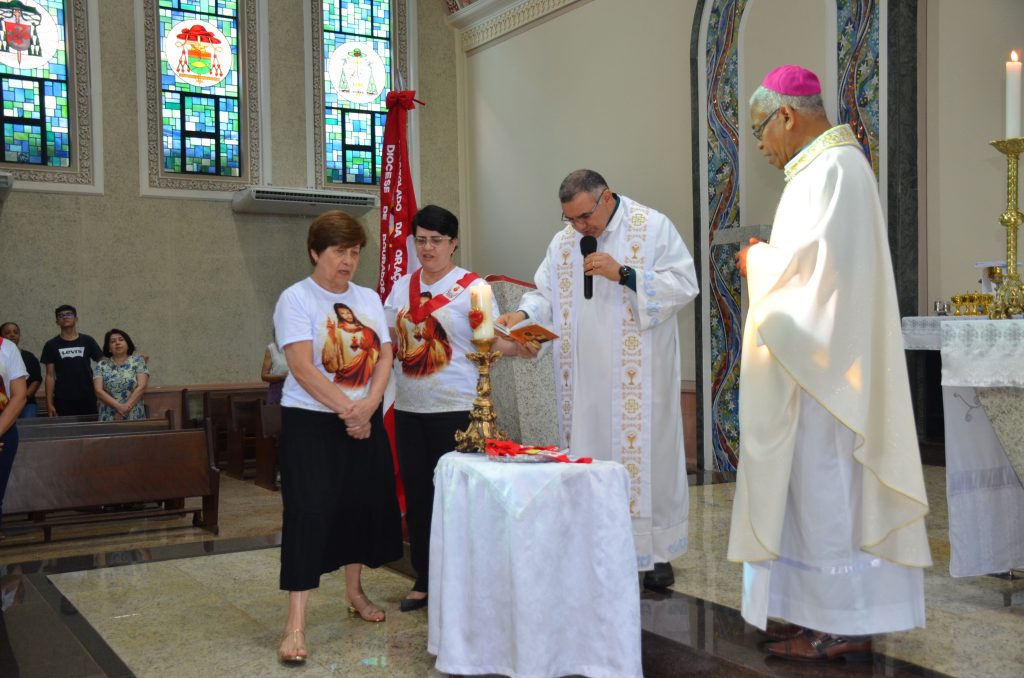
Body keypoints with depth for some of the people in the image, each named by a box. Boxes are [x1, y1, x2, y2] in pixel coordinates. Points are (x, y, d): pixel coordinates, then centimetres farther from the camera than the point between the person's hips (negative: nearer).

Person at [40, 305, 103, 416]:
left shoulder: (87, 341, 5)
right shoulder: (51, 345, 4)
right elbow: (50, 376, 2)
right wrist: (49, 403, -5)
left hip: (88, 399, 1)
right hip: (63, 400, 0)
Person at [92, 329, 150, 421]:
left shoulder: (138, 361, 6)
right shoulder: (101, 366, 8)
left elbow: (141, 387, -3)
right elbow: (99, 391, -2)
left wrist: (126, 408, -14)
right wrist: (119, 406, -15)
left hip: (134, 417, -1)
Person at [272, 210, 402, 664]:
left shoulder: (369, 299, 9)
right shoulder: (296, 299, -9)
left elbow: (384, 357, 2)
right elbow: (302, 368, -18)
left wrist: (368, 406, -14)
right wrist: (348, 409, -18)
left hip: (365, 421, 6)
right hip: (311, 422, -6)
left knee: (364, 505, 12)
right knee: (309, 512, -10)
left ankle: (355, 591, 32)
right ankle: (295, 623, -8)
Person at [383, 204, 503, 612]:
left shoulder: (472, 287, -4)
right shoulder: (403, 286, 12)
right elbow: (386, 340, 16)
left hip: (454, 407, -5)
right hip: (409, 406, 5)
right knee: (416, 493, 11)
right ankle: (424, 580, 23)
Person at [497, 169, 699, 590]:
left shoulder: (653, 227, -2)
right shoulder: (563, 243, 12)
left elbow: (684, 285, -8)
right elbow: (546, 294, 11)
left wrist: (624, 274, -18)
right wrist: (523, 315, -10)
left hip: (639, 378, -4)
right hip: (585, 379, 4)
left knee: (646, 454, 1)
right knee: (588, 460, 3)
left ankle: (657, 552, 14)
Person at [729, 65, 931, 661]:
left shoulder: (834, 166, -12)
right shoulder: (822, 167, 19)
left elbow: (821, 257, -23)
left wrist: (762, 260, -8)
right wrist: (770, 260, 10)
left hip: (825, 362, -10)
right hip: (817, 360, 10)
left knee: (824, 484, -6)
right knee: (818, 485, 11)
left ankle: (844, 623, 2)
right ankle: (830, 612, 18)